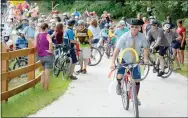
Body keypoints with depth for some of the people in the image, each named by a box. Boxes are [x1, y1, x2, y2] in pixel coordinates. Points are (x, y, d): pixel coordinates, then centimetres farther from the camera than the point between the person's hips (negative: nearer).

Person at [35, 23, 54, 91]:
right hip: (48, 56, -6)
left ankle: (42, 85, 31)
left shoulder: (38, 35, 8)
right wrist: (50, 50, -20)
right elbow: (50, 42, -30)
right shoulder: (47, 35, -11)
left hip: (40, 56, 6)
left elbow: (35, 45, 9)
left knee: (43, 71, 26)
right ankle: (46, 88, 7)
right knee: (47, 73, 1)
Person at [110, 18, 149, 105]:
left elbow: (146, 48, 2)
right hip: (124, 59, -2)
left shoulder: (142, 37, -15)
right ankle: (119, 85, 17)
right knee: (120, 77, -21)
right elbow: (117, 49, -24)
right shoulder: (125, 36, -22)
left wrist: (145, 58, -12)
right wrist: (113, 62, -31)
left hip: (135, 61, 2)